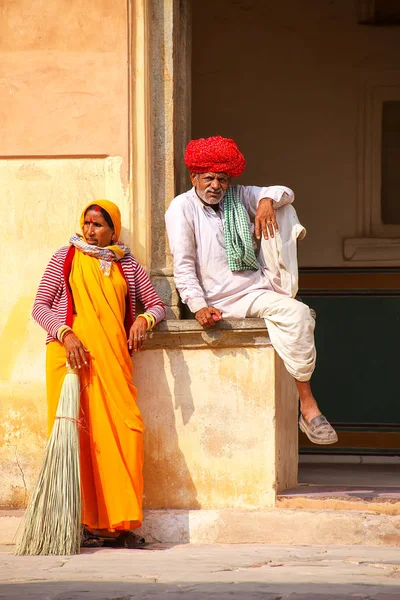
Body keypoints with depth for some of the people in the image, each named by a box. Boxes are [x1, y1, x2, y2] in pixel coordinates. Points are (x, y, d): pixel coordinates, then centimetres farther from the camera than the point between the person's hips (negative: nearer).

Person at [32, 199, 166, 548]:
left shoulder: (127, 265, 17)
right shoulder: (65, 258, 10)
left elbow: (156, 304, 21)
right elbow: (40, 306, 5)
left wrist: (144, 320, -2)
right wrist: (66, 334, -12)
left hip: (112, 359, 2)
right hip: (71, 355, -2)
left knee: (124, 431, -9)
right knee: (77, 434, -7)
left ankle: (121, 524, -6)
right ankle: (82, 524, -5)